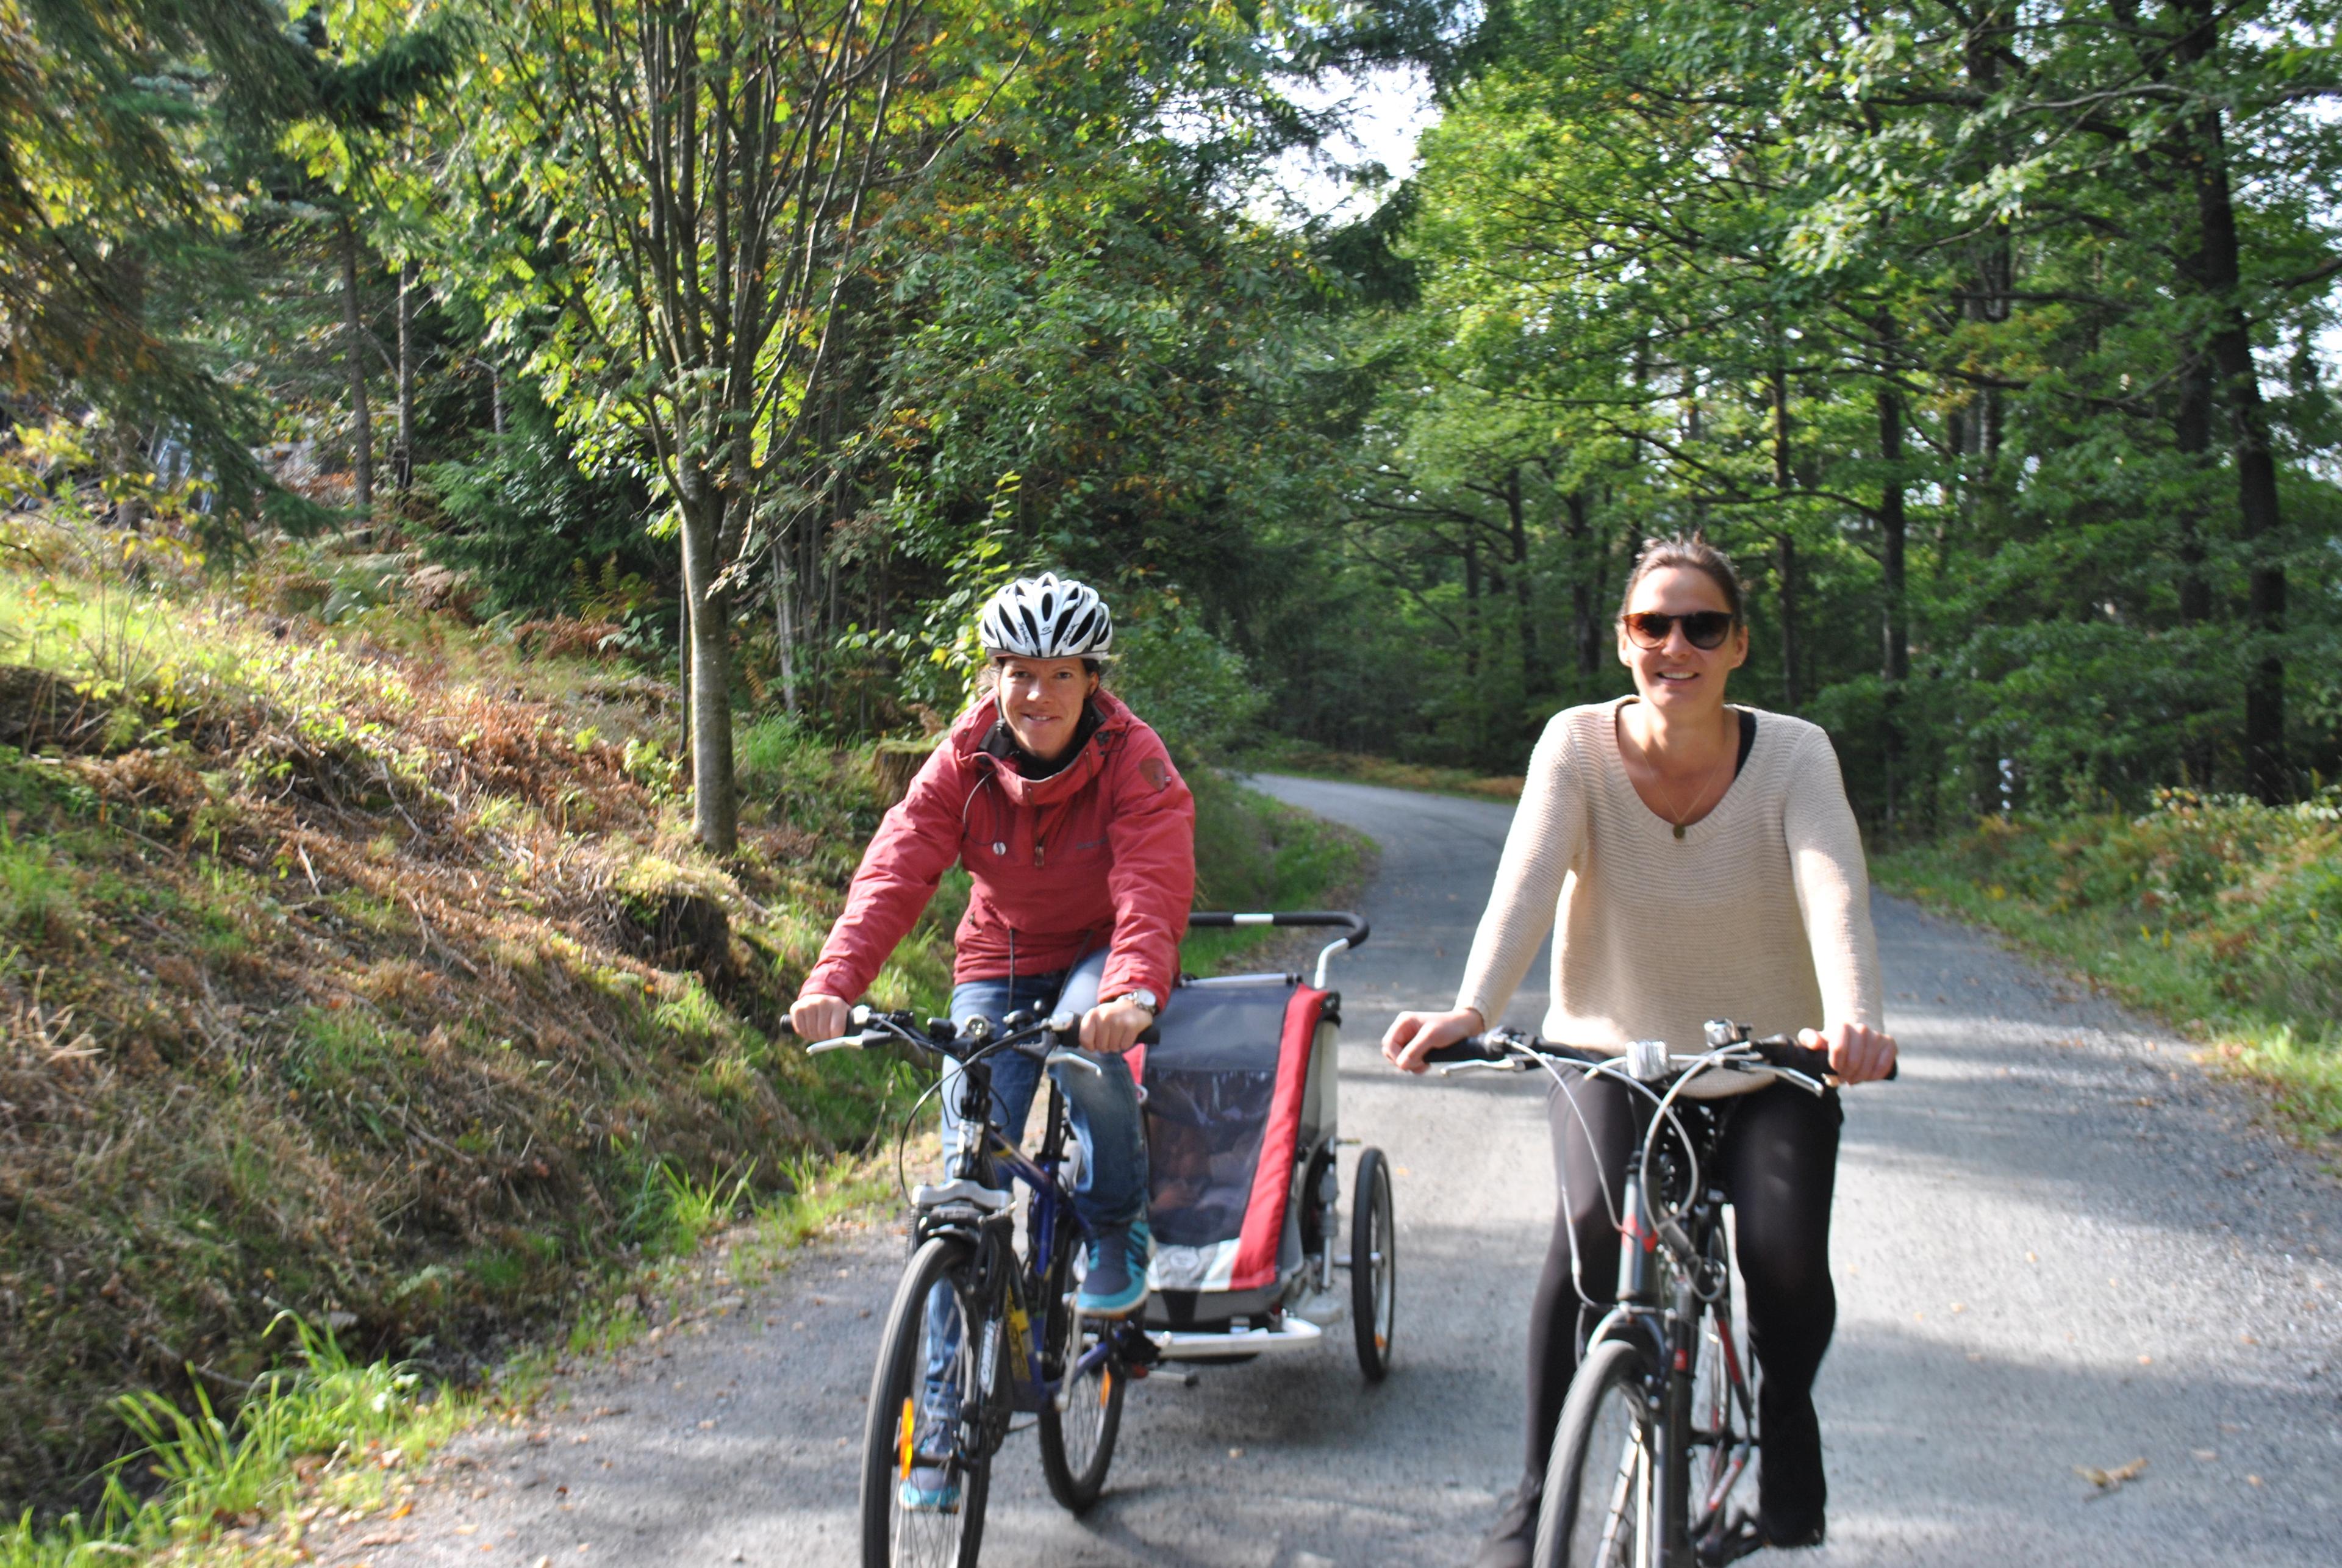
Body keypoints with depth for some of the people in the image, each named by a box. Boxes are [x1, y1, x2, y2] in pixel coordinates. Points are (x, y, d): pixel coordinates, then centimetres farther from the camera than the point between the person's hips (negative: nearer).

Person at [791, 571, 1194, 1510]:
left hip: (1102, 956, -2)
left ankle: (1117, 1235, -10)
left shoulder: (1132, 761, -19)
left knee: (1090, 1038, -38)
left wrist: (1132, 989, -54)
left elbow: (1153, 886, -33)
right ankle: (947, 1409, 2)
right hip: (999, 962, 2)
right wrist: (832, 982, -42)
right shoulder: (962, 764, -12)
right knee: (969, 1168, -9)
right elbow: (894, 874, -24)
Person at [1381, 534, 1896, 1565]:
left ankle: (1786, 1431, 14)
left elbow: (1834, 892, -29)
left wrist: (1854, 1017, -50)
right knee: (1592, 1226, -26)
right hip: (1611, 1051, 0)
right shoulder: (1579, 745, -13)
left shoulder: (1793, 755, -13)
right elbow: (1526, 882, -28)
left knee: (1785, 1252, -21)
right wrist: (1471, 1009, -46)